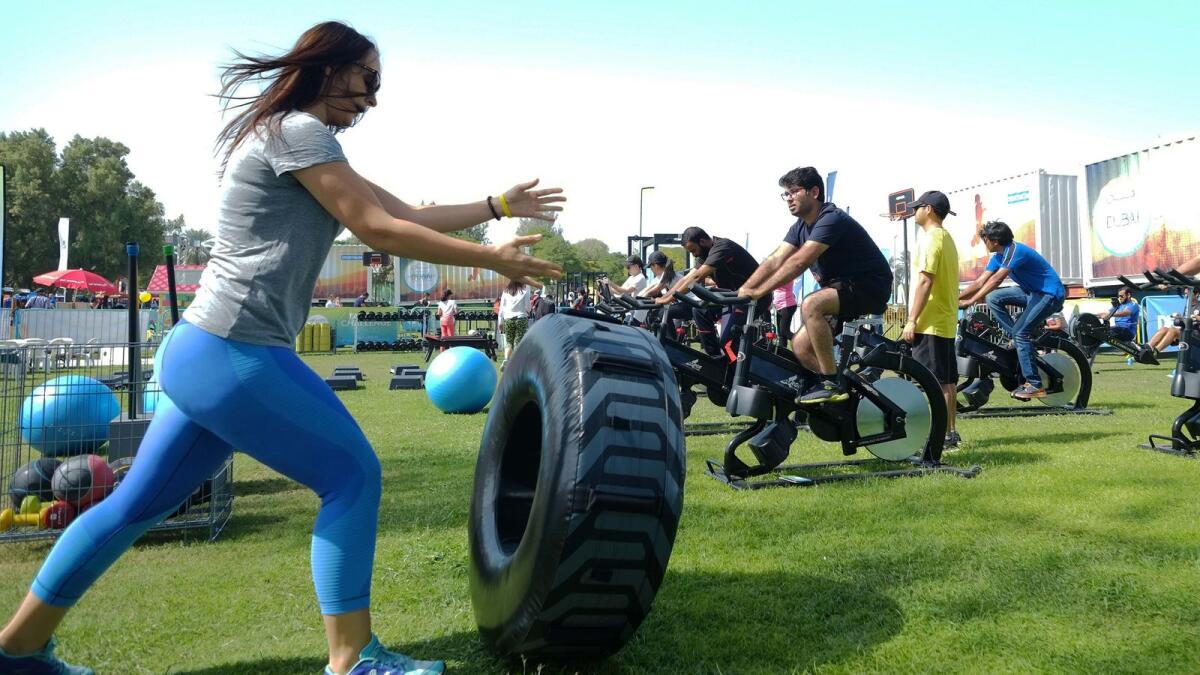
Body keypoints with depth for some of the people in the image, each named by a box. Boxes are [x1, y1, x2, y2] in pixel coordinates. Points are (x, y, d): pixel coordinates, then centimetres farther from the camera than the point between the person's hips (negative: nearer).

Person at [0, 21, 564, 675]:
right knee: (353, 475, -4)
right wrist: (491, 257, -5)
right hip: (234, 355, -11)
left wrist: (500, 204, 23)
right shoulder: (298, 131, -8)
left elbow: (407, 213, 21)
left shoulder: (295, 141, 22)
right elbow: (381, 231, -11)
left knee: (139, 501, 17)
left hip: (199, 353, 11)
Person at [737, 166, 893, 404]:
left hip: (869, 286, -9)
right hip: (840, 286, 9)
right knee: (801, 346, -5)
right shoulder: (800, 227, 7)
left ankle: (832, 384, -26)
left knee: (811, 305, -33)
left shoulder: (832, 219, -22)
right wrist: (743, 290, -16)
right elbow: (775, 261, -3)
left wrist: (759, 291, -32)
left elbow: (799, 262, -31)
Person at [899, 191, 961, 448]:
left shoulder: (931, 239, -12)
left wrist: (912, 320, -19)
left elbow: (925, 282, -19)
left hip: (929, 323, -10)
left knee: (934, 383, -8)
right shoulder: (947, 238, 19)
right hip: (947, 322, 10)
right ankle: (950, 432, 18)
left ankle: (941, 435, -7)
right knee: (947, 381, 12)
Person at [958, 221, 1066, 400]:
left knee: (1020, 332, -20)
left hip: (1050, 293, -9)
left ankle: (1035, 385, -17)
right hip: (1031, 291, 9)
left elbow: (996, 279, -32)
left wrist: (971, 301, -35)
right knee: (993, 298, -4)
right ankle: (1020, 341, -3)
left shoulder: (1015, 250, -22)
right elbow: (981, 281, 4)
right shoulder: (998, 256, 7)